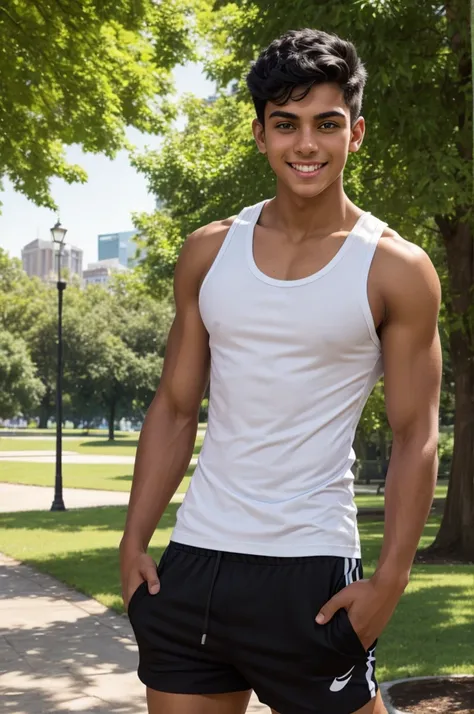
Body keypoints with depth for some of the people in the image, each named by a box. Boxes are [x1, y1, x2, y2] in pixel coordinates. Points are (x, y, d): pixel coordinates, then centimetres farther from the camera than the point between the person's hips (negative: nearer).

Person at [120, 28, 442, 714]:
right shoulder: (208, 253, 6)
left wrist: (388, 581, -12)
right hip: (191, 563, 4)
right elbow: (174, 408, 9)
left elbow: (415, 438, -5)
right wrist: (134, 541, 4)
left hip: (311, 575, -3)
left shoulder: (396, 270, -4)